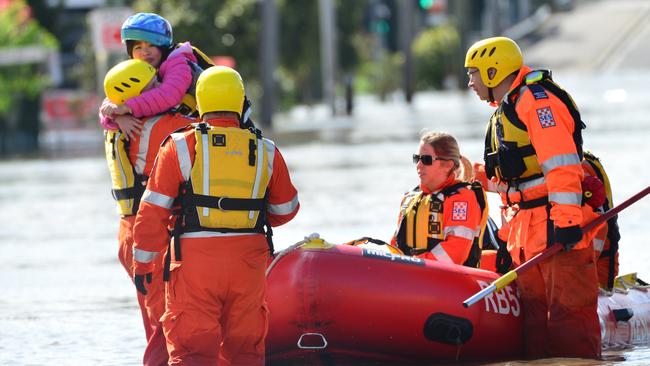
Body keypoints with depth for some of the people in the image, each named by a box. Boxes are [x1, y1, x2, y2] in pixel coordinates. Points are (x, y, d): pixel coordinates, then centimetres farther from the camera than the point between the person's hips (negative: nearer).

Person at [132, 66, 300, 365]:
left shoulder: (181, 147, -3)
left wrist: (142, 264, 6)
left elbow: (153, 212, -3)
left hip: (195, 261, -3)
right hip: (248, 261, 3)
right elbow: (285, 209, 19)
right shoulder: (265, 152, 5)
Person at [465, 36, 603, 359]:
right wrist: (511, 235, 24)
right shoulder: (505, 112, 23)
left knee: (569, 309, -12)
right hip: (528, 229, 10)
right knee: (535, 313, 9)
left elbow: (561, 163, -20)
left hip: (557, 224, -10)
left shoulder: (536, 100, -9)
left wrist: (568, 219, -27)